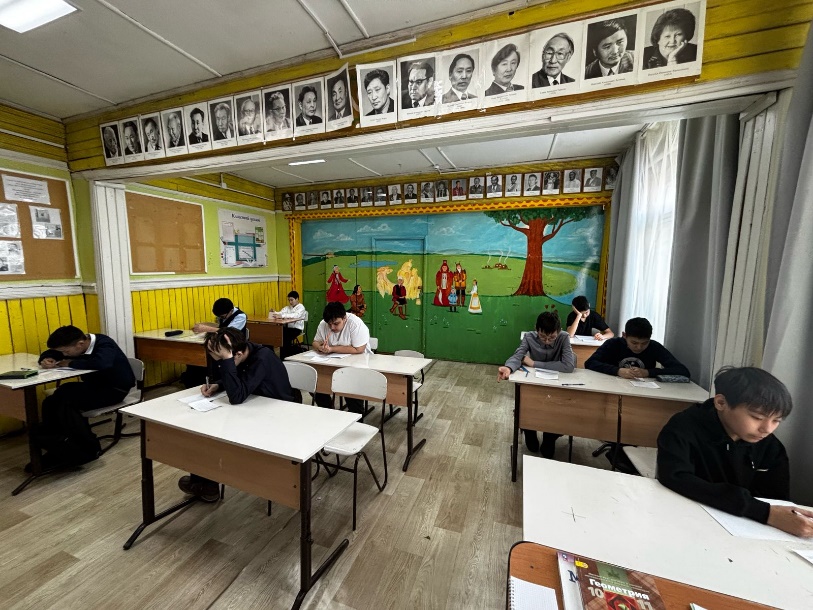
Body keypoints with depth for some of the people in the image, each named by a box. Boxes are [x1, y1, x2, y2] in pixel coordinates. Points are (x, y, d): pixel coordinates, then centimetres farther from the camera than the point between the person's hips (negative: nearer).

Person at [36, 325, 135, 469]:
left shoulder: (104, 345, -22)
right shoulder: (76, 345, 2)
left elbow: (101, 363, -43)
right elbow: (50, 353, 18)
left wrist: (71, 363, -25)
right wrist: (46, 360, -8)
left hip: (114, 389, -8)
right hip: (93, 386, 9)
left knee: (65, 400, -25)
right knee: (51, 402, -11)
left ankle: (89, 449, -17)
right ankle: (58, 451, -5)